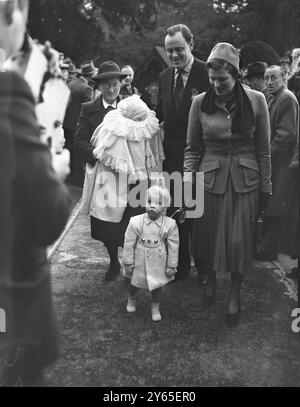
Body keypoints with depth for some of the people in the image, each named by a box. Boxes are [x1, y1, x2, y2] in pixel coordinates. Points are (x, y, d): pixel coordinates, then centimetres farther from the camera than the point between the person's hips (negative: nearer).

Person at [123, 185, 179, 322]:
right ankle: (131, 299, 51)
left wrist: (171, 266, -2)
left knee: (157, 285, 12)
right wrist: (128, 263, -4)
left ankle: (155, 308, 39)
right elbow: (129, 244, -8)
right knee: (135, 283, 19)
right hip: (140, 261, 0)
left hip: (159, 262, 0)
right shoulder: (136, 222, -17)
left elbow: (173, 246, -6)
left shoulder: (170, 224, -16)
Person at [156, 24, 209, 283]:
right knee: (174, 212, 13)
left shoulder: (207, 73, -9)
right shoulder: (165, 77, 10)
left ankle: (203, 268, 26)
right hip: (172, 155, 6)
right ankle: (180, 265, 30)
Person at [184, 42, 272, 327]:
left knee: (239, 239, 1)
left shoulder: (256, 100, -5)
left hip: (245, 180, -1)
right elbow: (192, 147, 5)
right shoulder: (200, 103, -3)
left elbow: (263, 149, 0)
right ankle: (211, 282, 40)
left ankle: (234, 296, 24)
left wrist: (265, 187, -1)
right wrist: (188, 172, -11)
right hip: (210, 177, 1)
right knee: (208, 236, 12)